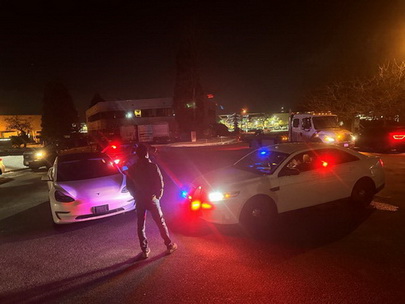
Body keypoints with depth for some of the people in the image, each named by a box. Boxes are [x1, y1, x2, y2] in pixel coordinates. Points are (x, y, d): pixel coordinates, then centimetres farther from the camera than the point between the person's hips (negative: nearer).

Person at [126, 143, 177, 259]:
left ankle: (145, 250, 15)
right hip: (152, 199, -2)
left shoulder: (132, 169, -2)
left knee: (141, 226, 12)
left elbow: (129, 186, 3)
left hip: (139, 201, 2)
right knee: (161, 223, 10)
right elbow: (160, 183, -12)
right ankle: (169, 245, 19)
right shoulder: (152, 166, -12)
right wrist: (158, 195, 4)